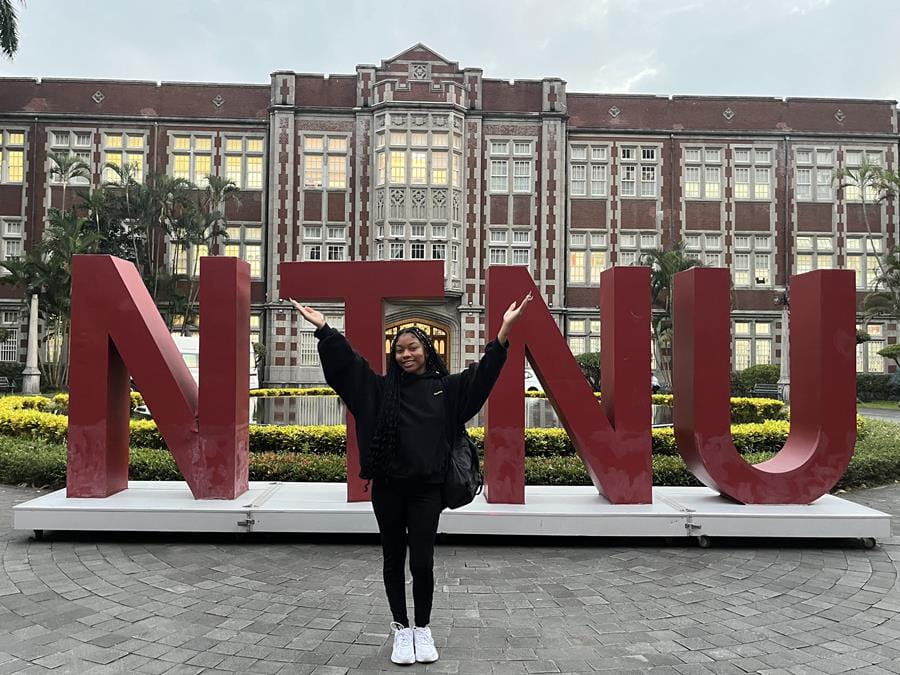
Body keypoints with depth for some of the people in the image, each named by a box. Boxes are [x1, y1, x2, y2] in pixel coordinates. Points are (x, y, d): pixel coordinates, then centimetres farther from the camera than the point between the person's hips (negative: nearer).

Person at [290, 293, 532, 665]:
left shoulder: (447, 387, 4)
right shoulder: (381, 387, 6)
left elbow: (483, 372, -2)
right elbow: (347, 360, 2)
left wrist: (505, 328, -11)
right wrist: (322, 326, -6)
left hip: (427, 489, -1)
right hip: (388, 488, 2)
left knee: (422, 562, 0)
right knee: (393, 561, 11)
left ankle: (423, 629, 24)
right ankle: (401, 629, 29)